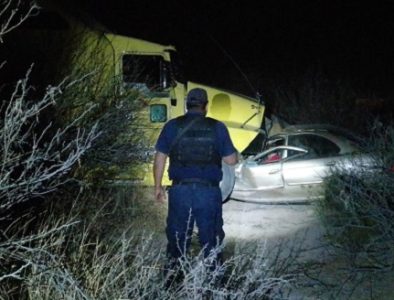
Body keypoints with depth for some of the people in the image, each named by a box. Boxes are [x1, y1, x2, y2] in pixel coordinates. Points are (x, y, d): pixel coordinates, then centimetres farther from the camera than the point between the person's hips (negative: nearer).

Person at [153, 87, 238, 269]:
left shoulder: (172, 126, 1)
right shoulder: (217, 127, 0)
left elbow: (160, 158, 3)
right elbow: (232, 160, 1)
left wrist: (158, 186, 11)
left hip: (180, 190, 1)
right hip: (209, 191, -1)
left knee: (177, 239, 11)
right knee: (211, 239, 10)